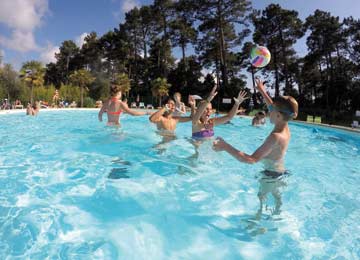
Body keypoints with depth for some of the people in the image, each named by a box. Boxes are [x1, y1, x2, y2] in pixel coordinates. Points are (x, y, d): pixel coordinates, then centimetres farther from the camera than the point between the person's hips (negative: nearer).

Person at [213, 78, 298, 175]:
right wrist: (263, 92, 26)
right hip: (280, 173, 9)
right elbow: (274, 108, 17)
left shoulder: (275, 137, -29)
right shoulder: (285, 129, -3)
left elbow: (252, 160, -37)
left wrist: (226, 147, -39)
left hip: (272, 175, -9)